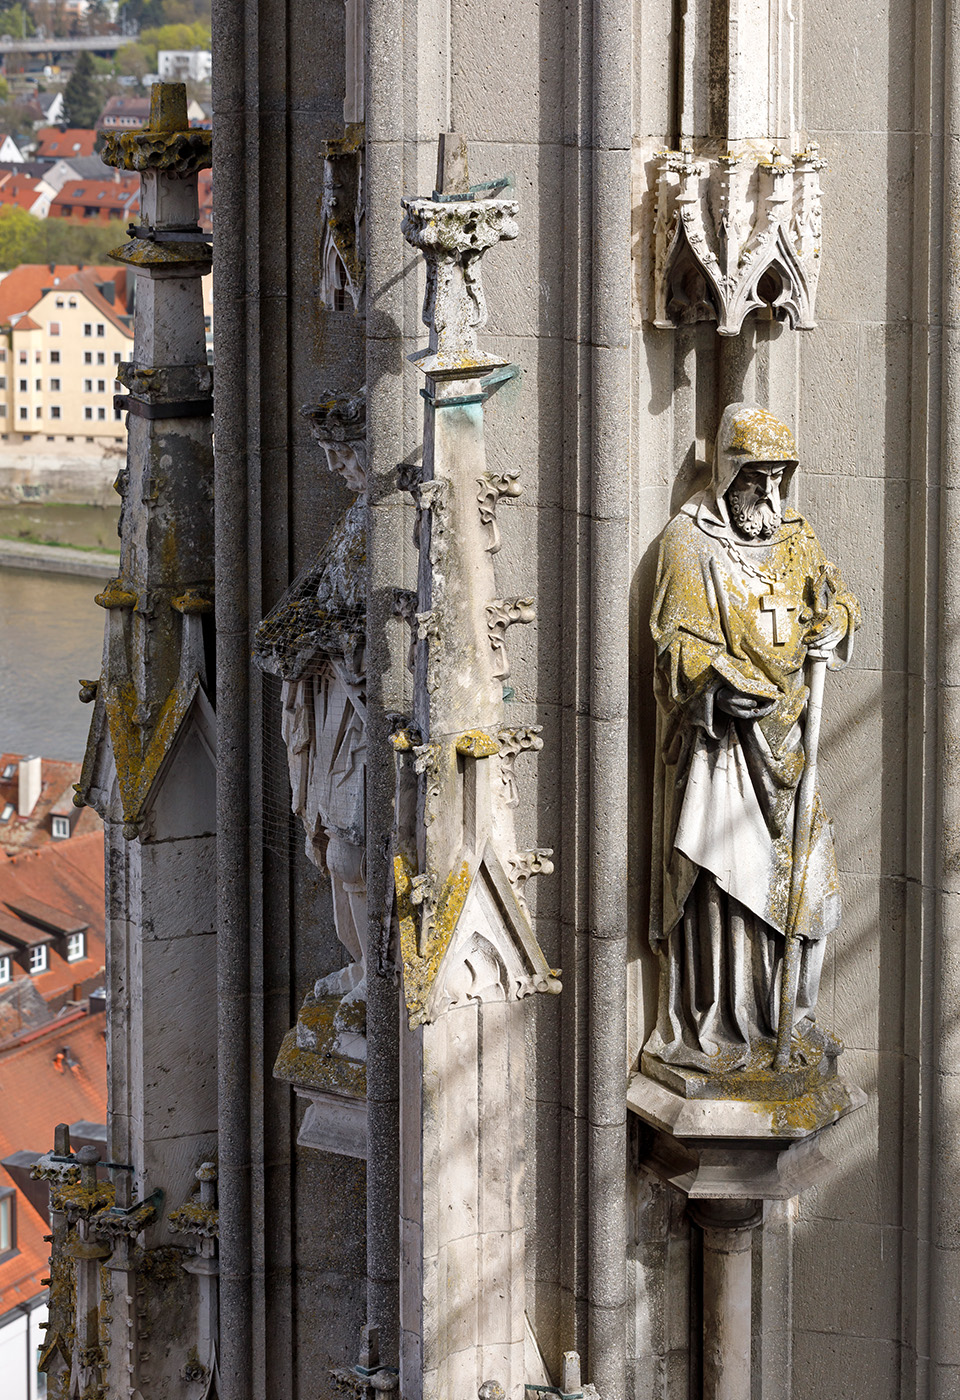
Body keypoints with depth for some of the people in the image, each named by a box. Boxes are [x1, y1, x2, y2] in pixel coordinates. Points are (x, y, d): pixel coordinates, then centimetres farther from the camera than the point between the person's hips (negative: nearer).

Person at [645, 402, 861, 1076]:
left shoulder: (797, 536, 12)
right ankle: (712, 1031, 0)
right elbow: (679, 640, -13)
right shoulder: (691, 540, -7)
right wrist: (718, 684, -31)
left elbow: (838, 600, 24)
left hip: (786, 737, 6)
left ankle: (792, 1016, 21)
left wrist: (831, 626, 0)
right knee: (723, 877, -8)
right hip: (719, 736, -6)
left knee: (806, 873, 8)